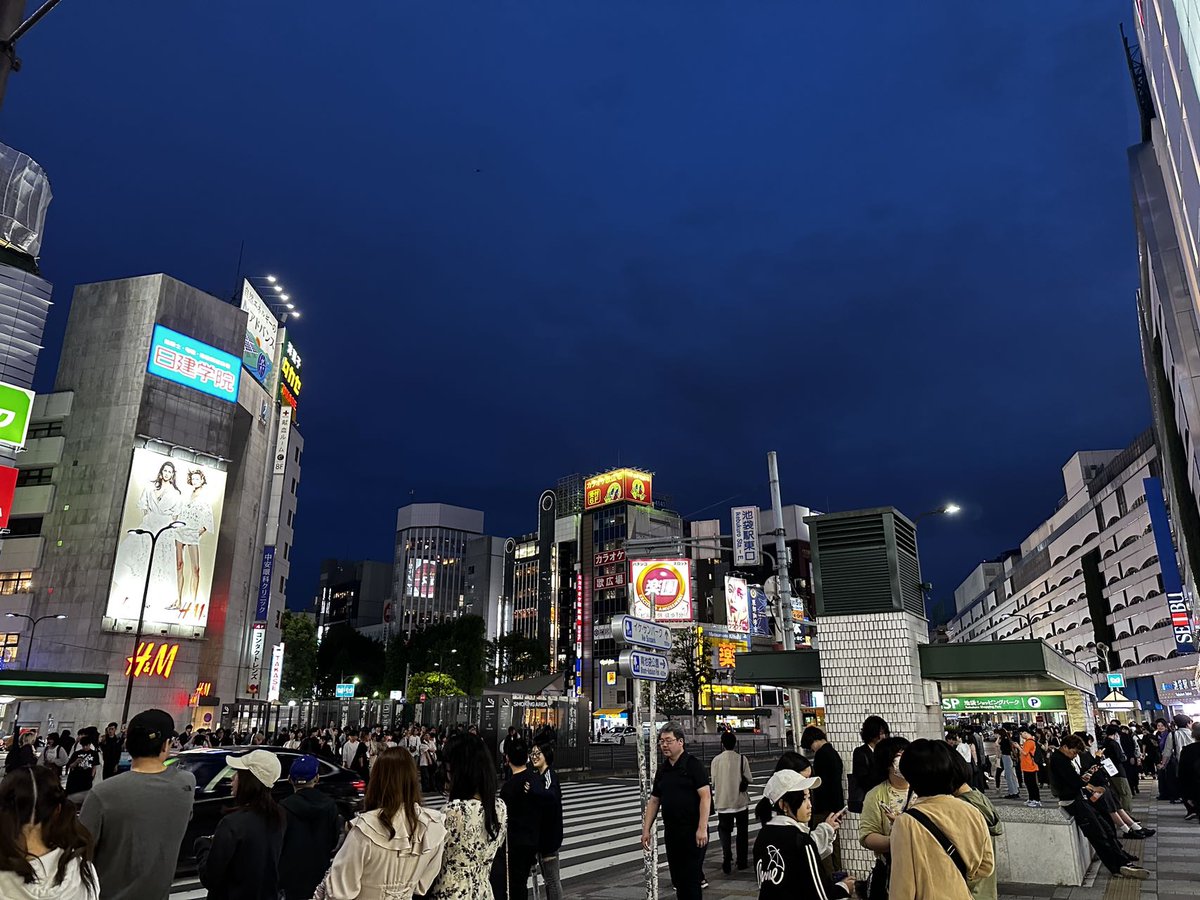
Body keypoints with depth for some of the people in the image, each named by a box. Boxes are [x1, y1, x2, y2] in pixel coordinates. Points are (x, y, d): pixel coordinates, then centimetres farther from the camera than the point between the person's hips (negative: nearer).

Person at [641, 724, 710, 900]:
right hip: (671, 831, 7)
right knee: (677, 877, 12)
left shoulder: (693, 765, -9)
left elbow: (705, 796, -16)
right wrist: (646, 830, 11)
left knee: (690, 877, -4)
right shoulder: (663, 769, 12)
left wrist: (702, 828, -22)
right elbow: (654, 800, 16)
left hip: (693, 831, -7)